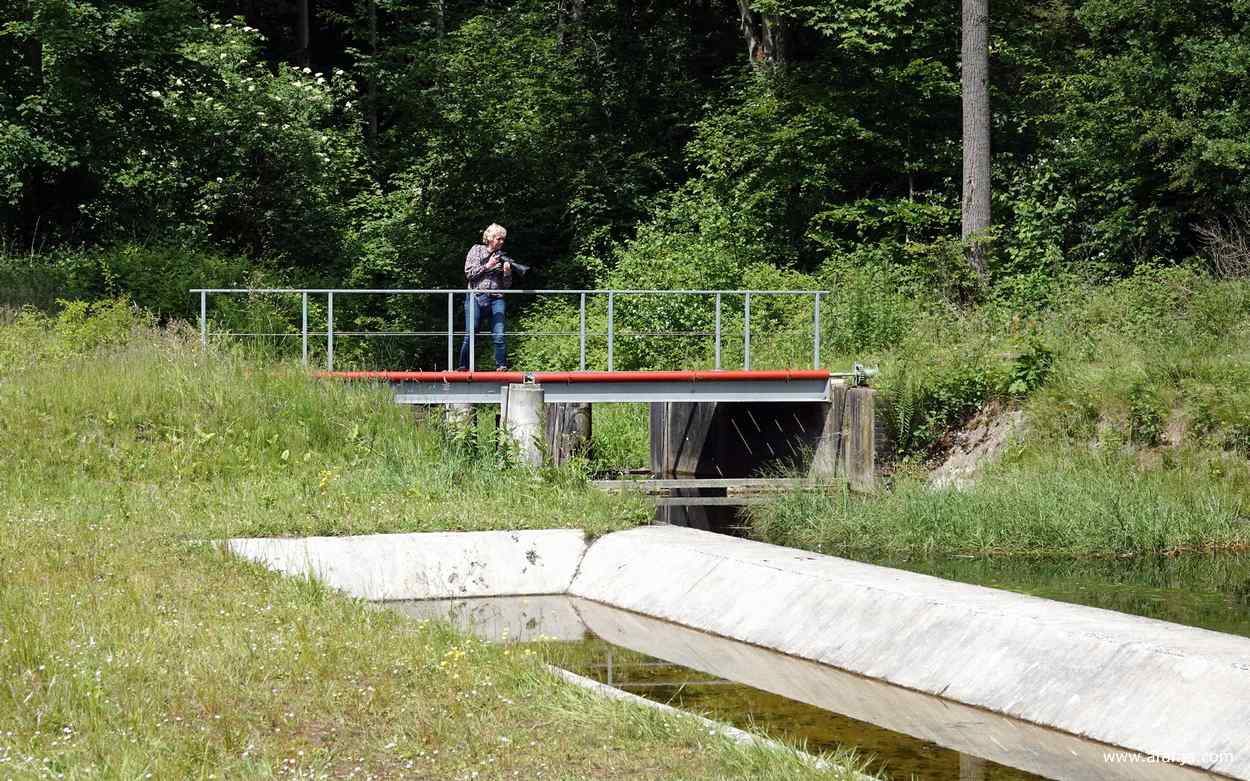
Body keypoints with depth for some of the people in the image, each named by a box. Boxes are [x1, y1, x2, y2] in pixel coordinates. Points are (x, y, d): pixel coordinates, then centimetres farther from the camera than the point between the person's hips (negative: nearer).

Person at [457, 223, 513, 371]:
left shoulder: (503, 257, 13)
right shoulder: (477, 250, 9)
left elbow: (507, 285, 13)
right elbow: (469, 273, -1)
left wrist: (507, 273, -7)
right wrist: (487, 266, -7)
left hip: (496, 299, 2)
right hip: (476, 297, -2)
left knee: (499, 336, -9)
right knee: (470, 335, -4)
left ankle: (501, 367, -4)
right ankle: (463, 367, 5)